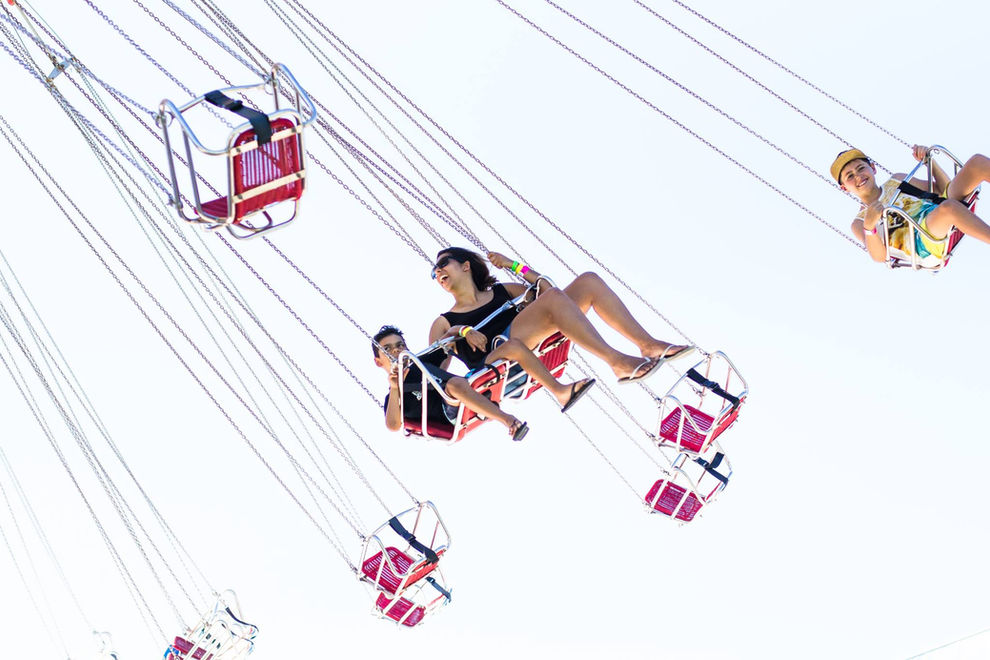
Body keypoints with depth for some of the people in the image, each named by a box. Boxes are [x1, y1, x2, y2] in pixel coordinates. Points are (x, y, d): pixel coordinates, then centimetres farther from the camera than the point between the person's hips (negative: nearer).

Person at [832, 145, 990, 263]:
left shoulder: (897, 181, 27)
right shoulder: (859, 223, 11)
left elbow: (945, 188, 28)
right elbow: (879, 257, -7)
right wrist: (869, 227, -26)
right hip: (924, 241, -6)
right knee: (948, 207, -41)